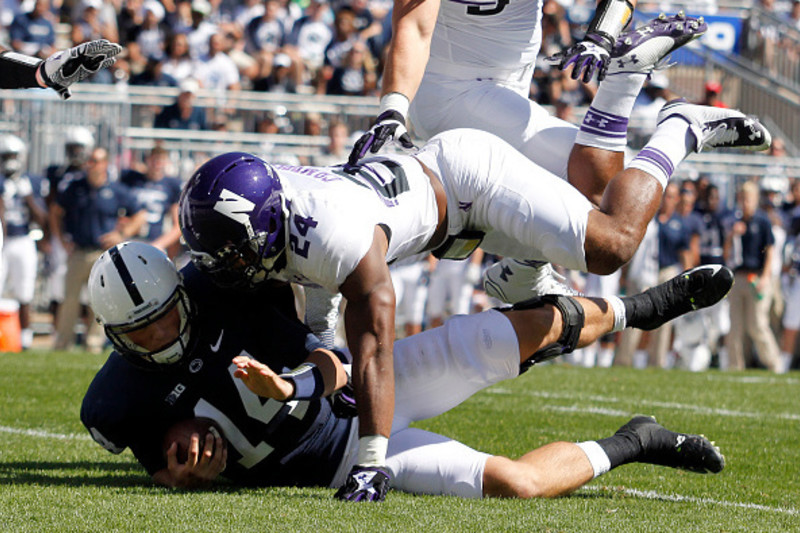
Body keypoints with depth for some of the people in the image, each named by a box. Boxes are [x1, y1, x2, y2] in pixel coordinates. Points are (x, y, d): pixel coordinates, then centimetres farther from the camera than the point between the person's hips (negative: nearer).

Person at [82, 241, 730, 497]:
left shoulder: (223, 289, -15)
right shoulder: (121, 402, -17)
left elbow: (326, 362, -13)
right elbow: (169, 470, -4)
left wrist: (292, 388, -34)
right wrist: (184, 474, -27)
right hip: (343, 458, -2)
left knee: (540, 326, -7)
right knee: (515, 483, -19)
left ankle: (635, 309, 25)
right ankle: (626, 446, 9)